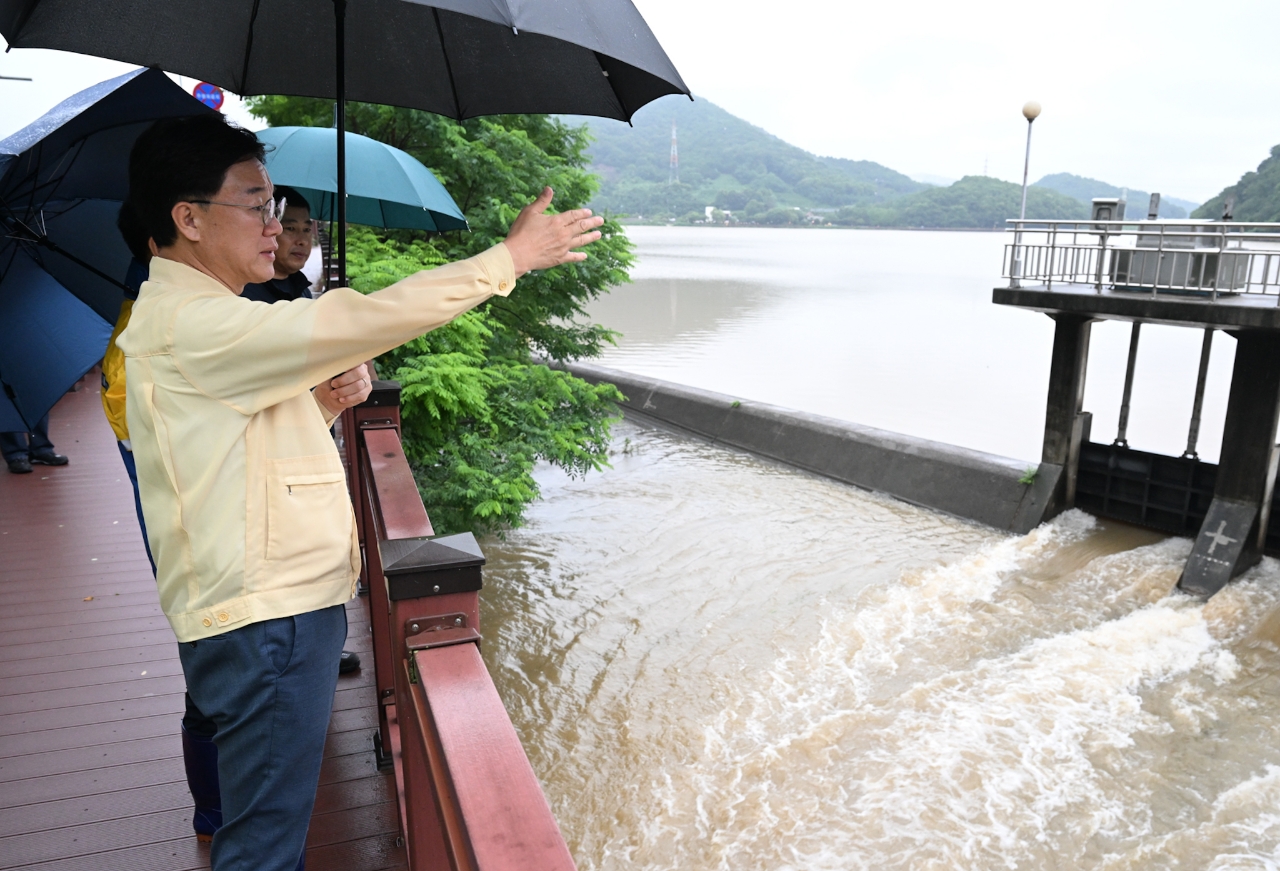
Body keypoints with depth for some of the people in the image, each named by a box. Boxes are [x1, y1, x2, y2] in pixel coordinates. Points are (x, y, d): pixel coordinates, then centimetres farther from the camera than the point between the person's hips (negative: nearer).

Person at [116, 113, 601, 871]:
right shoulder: (189, 324, -19)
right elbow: (360, 322, -27)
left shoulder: (194, 315, 16)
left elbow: (262, 431, 22)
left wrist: (324, 402, -1)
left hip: (282, 606, 10)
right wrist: (509, 259, -20)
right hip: (265, 620, -10)